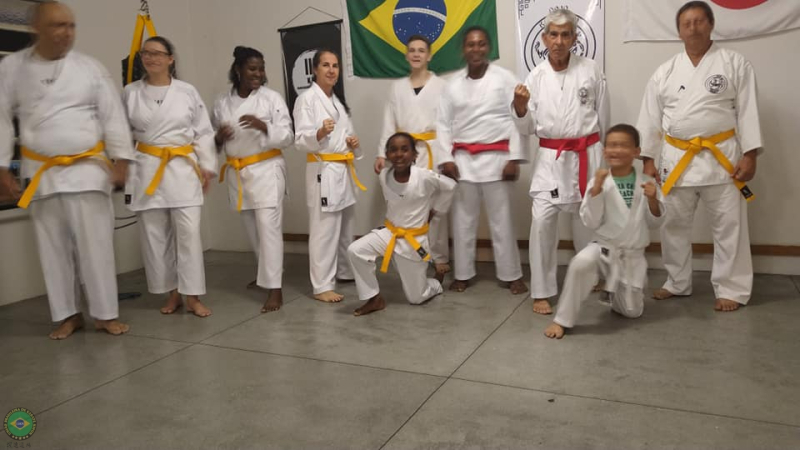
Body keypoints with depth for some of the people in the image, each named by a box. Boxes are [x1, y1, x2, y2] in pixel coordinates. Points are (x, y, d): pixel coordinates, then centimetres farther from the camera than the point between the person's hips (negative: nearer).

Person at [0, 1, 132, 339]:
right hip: (41, 172, 2)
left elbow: (113, 116, 0)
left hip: (87, 168, -1)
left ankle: (105, 313, 9)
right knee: (54, 247, 7)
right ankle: (67, 315, 20)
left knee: (95, 243, -2)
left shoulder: (90, 67, -1)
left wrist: (121, 159, -7)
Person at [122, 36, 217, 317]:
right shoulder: (130, 93, 5)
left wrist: (207, 166, 1)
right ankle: (172, 293, 20)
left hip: (183, 168, -2)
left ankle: (192, 296, 3)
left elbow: (203, 132, 5)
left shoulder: (187, 92, 2)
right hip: (147, 169, 2)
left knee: (189, 232, -6)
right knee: (154, 235, 6)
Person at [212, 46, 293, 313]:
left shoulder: (272, 98, -5)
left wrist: (263, 126, -25)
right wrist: (219, 138, -10)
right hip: (237, 173, 5)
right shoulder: (222, 103, 6)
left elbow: (287, 137, -9)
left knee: (268, 229, -10)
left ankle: (274, 289, -7)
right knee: (253, 231, 15)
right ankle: (267, 274, 36)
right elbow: (215, 140, 13)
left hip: (267, 170, -4)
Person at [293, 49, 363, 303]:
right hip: (323, 171, -8)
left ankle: (345, 272, 29)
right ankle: (322, 286, -2)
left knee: (346, 226, 15)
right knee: (324, 230, -8)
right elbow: (300, 141, -14)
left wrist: (353, 142, 2)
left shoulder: (337, 100, 17)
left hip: (344, 170, 8)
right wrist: (320, 133, -34)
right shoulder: (306, 99, -7)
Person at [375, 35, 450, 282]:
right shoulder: (397, 87, 12)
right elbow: (389, 123, 11)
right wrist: (382, 153, 5)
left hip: (433, 151, -3)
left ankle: (439, 259, 7)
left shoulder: (441, 85, 3)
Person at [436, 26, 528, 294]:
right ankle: (463, 274, 21)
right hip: (462, 159, 3)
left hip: (496, 158, -2)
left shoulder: (504, 78, -1)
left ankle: (511, 275, 16)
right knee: (463, 219, 9)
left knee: (501, 219, 3)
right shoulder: (454, 84, 7)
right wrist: (446, 158, -3)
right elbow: (443, 123, 7)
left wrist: (514, 158, -10)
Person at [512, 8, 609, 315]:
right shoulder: (535, 77, 0)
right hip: (550, 159, 0)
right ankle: (542, 292, 4)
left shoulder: (591, 71, -2)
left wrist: (591, 149, 12)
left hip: (588, 155, 0)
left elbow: (602, 117, 8)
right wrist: (520, 106, -18)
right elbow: (527, 128, 1)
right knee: (542, 220, -9)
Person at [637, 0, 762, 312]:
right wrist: (649, 159, 3)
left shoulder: (735, 64, 0)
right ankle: (678, 283, 25)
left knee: (728, 226, 4)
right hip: (676, 158, 3)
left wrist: (749, 154, -8)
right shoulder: (664, 72, 6)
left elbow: (747, 111, -2)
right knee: (674, 224, 9)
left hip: (721, 157, -2)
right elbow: (650, 119, 7)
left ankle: (731, 289, 17)